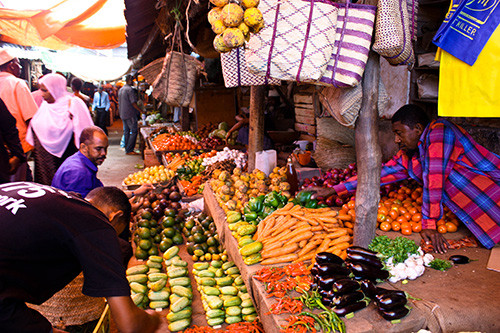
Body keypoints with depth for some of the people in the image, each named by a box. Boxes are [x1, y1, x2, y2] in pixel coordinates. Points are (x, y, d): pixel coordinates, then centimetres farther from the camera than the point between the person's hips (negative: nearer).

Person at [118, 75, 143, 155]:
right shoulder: (130, 89, -14)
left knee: (126, 131, 13)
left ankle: (127, 149, 15)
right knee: (134, 131, -7)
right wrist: (141, 111, -9)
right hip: (130, 114, -9)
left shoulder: (120, 90, 15)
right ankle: (129, 150, -9)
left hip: (122, 114, 9)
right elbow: (133, 103, -17)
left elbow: (119, 102, 20)